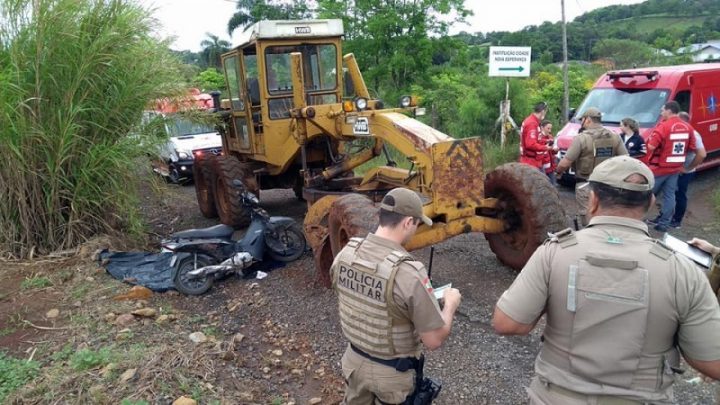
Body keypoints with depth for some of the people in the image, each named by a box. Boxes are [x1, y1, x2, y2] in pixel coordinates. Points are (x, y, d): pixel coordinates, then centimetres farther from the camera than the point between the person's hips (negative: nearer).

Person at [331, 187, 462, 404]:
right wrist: (450, 304, -4)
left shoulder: (345, 253, -13)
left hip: (355, 360, 5)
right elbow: (434, 340, -23)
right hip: (393, 373, -4)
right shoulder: (408, 273, -33)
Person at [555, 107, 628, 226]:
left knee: (589, 223, 1)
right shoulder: (615, 137, 4)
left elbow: (564, 164, -14)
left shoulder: (581, 138, -11)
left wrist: (558, 172, 6)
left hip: (586, 186, -5)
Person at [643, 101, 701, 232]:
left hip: (659, 168, -6)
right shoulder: (687, 127, 5)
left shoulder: (663, 126, -17)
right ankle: (663, 223, 15)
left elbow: (651, 146, -21)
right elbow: (692, 148, 10)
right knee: (669, 195, 11)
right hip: (675, 169, 6)